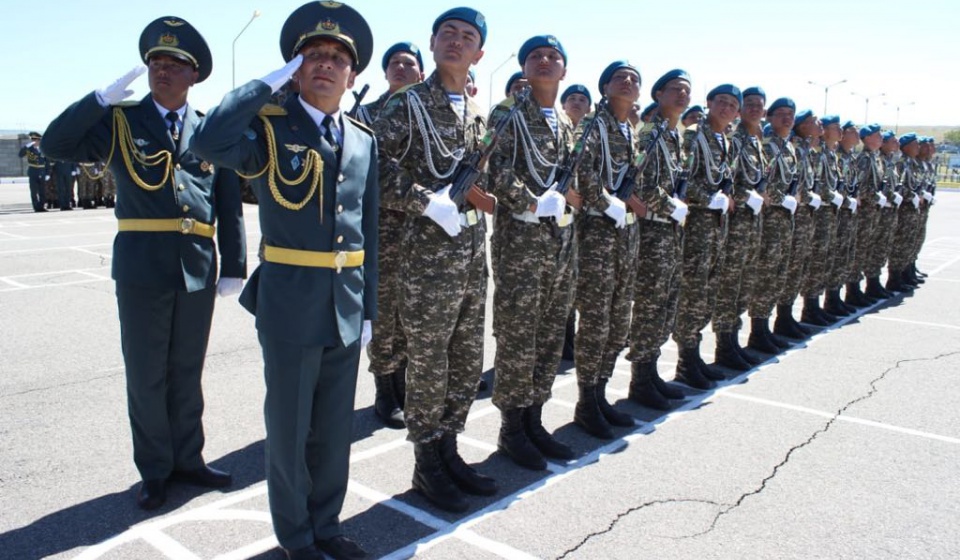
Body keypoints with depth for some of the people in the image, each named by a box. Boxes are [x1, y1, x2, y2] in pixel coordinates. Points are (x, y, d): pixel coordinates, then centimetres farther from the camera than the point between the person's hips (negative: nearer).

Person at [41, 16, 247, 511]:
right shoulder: (120, 121, 5)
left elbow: (229, 205, 6)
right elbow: (55, 146, -8)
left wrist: (233, 267, 1)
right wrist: (102, 98, -16)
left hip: (198, 268, 2)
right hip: (141, 266, -1)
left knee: (187, 372, 14)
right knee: (146, 375, 8)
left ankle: (186, 459, 28)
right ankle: (155, 471, 22)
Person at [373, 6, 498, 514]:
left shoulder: (477, 113, 15)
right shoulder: (408, 104, -4)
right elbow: (377, 168, -14)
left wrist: (477, 189, 5)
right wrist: (429, 201, -20)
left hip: (473, 256, 7)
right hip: (428, 257, -7)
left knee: (468, 364, 14)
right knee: (428, 367, 4)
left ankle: (448, 450, 31)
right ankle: (427, 466, 20)